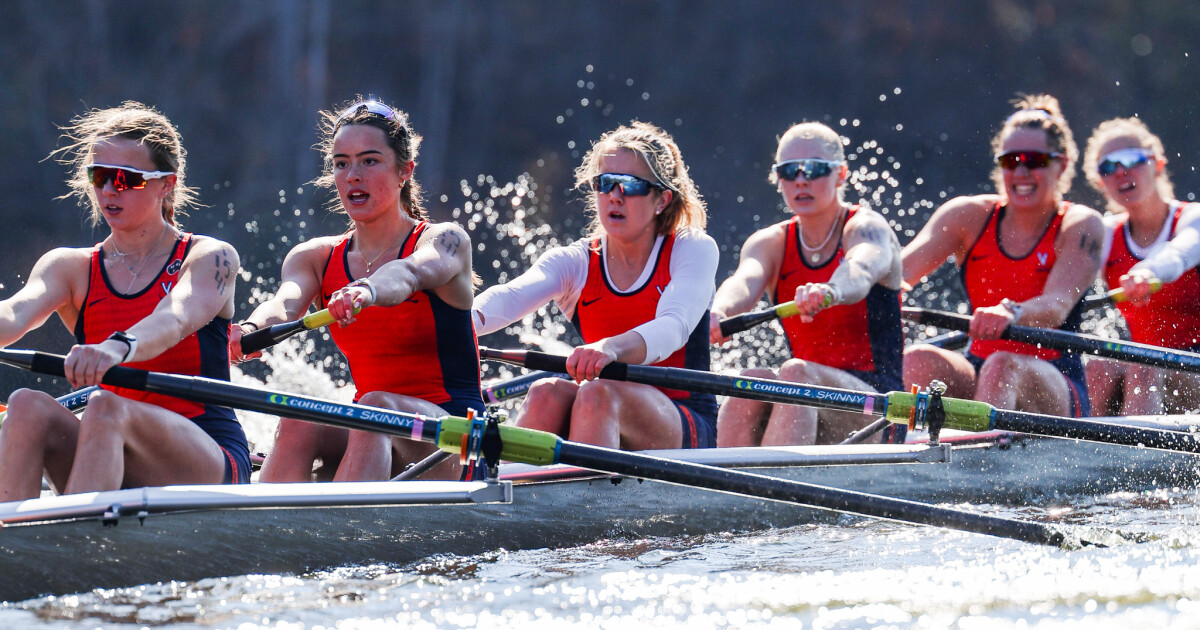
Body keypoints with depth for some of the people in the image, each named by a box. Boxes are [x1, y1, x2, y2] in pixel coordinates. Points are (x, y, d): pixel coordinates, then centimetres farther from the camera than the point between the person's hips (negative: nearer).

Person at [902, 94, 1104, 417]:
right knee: (916, 360, -28)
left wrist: (1011, 313, -44)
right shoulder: (969, 215, 6)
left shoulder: (1079, 226, -2)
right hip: (976, 374, 3)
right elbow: (905, 267, -11)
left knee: (1002, 367, -37)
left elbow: (1056, 306, -20)